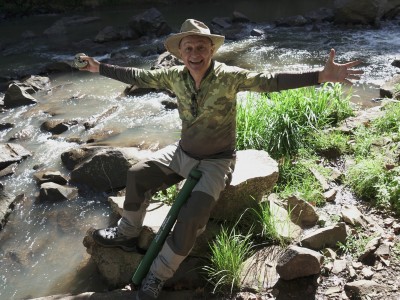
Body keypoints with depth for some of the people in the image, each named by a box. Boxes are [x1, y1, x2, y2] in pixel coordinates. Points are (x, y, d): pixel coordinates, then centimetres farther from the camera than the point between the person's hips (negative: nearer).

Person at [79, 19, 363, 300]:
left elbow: (270, 81, -29)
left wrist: (322, 75, -41)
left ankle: (159, 275, 0)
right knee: (138, 174, 0)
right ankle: (127, 234, 24)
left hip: (215, 161, -5)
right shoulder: (175, 76, -6)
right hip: (182, 152, 6)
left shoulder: (228, 77, -20)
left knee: (192, 216, -23)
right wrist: (100, 67, 12)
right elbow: (139, 76, 6)